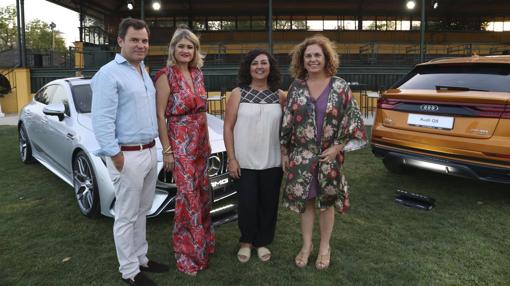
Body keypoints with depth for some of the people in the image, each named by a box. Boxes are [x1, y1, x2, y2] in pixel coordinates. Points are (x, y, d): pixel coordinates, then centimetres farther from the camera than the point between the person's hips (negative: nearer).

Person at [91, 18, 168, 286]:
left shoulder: (144, 71, 14)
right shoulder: (109, 73, -12)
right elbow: (102, 120, -17)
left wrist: (153, 147, 13)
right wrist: (116, 156, -19)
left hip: (149, 151, 8)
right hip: (128, 155, -8)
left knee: (141, 212, 18)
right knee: (126, 217, 5)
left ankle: (141, 258, 33)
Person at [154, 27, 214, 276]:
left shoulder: (197, 74, 9)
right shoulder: (166, 76, -11)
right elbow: (160, 116, -12)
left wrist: (207, 140, 15)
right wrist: (167, 150, -14)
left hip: (201, 142, 7)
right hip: (180, 143, -7)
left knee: (202, 192, 15)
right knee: (188, 195, -2)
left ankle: (202, 241, 33)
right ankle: (186, 252, 15)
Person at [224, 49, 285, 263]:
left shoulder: (279, 95, 4)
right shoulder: (238, 94, -1)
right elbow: (228, 127, -3)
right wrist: (231, 159, -8)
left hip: (273, 162, 2)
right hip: (245, 162, -2)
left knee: (268, 204, 10)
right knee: (247, 204, 5)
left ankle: (263, 242, 31)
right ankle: (246, 242, 29)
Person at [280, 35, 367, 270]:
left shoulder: (340, 86, -3)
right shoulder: (296, 87, 2)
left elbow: (352, 119, -3)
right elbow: (286, 122, 4)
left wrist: (336, 148, -9)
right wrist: (284, 153, 3)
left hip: (329, 156, -1)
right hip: (301, 155, 1)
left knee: (327, 202, 10)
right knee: (305, 200, 10)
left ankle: (324, 247, 29)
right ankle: (306, 245, 29)